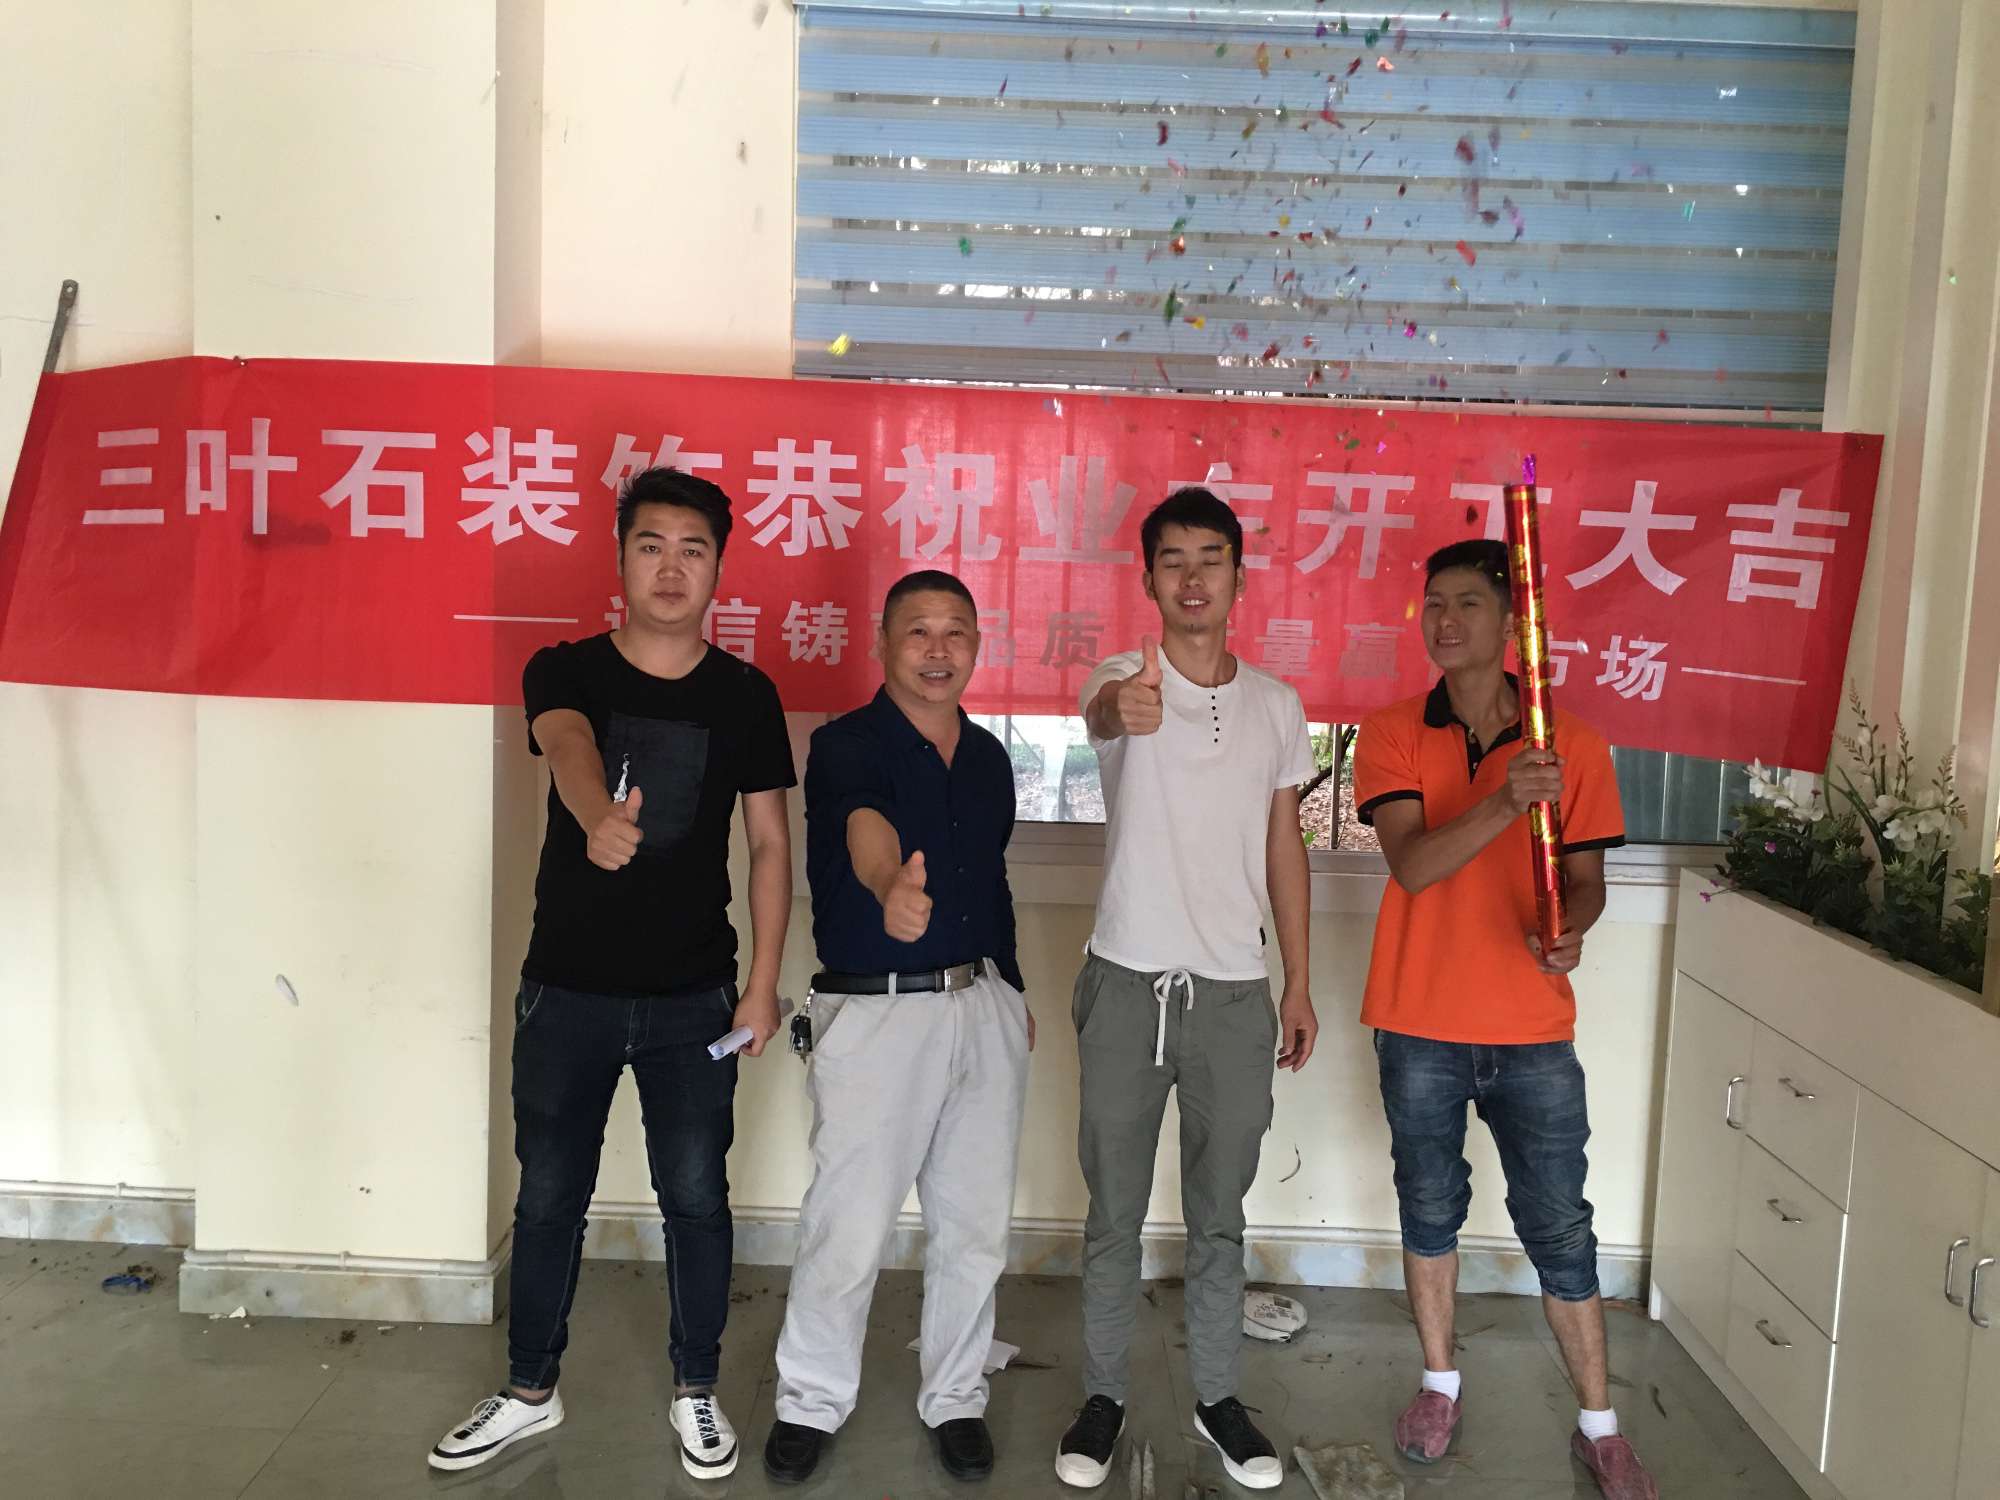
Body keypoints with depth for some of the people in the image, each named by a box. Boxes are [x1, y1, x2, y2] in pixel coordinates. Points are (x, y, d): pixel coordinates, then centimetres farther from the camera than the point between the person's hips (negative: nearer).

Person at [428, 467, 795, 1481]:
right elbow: (568, 747, -26)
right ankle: (531, 1391, 33)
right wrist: (601, 818, -50)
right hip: (568, 988, 1)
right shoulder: (564, 672, -3)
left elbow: (770, 842, 2)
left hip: (692, 998, 0)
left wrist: (763, 982, -4)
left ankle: (696, 1393, 29)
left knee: (695, 1197, 9)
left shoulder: (744, 696, 0)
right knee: (548, 1197, 13)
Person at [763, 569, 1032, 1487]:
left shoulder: (988, 757, 11)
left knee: (974, 1223, 11)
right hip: (875, 1009, -5)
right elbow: (865, 826, -32)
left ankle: (955, 1397, 31)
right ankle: (811, 1400, 23)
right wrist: (892, 886, -53)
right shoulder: (847, 746, -9)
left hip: (984, 1008, 5)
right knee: (848, 1224, -1)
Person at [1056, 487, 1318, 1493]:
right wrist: (1122, 705, -58)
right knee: (1114, 1212, 10)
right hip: (1128, 986, -2)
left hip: (1236, 993, 3)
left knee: (1219, 1216, 14)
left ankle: (1217, 1396, 29)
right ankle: (1104, 1394, 26)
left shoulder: (1277, 705, 6)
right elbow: (1100, 712, -33)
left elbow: (1283, 845, 11)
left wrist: (1298, 983, 9)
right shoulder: (1123, 682, -6)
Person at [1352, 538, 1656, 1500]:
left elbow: (1586, 876, 4)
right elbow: (1410, 863, -16)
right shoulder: (1391, 737, -3)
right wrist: (1503, 804, -31)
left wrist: (1569, 927, -18)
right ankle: (1440, 1384, 34)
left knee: (1559, 1225, 6)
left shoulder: (1573, 744, 0)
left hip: (1534, 1030, 0)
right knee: (1429, 1206, 15)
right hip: (1420, 1023, 0)